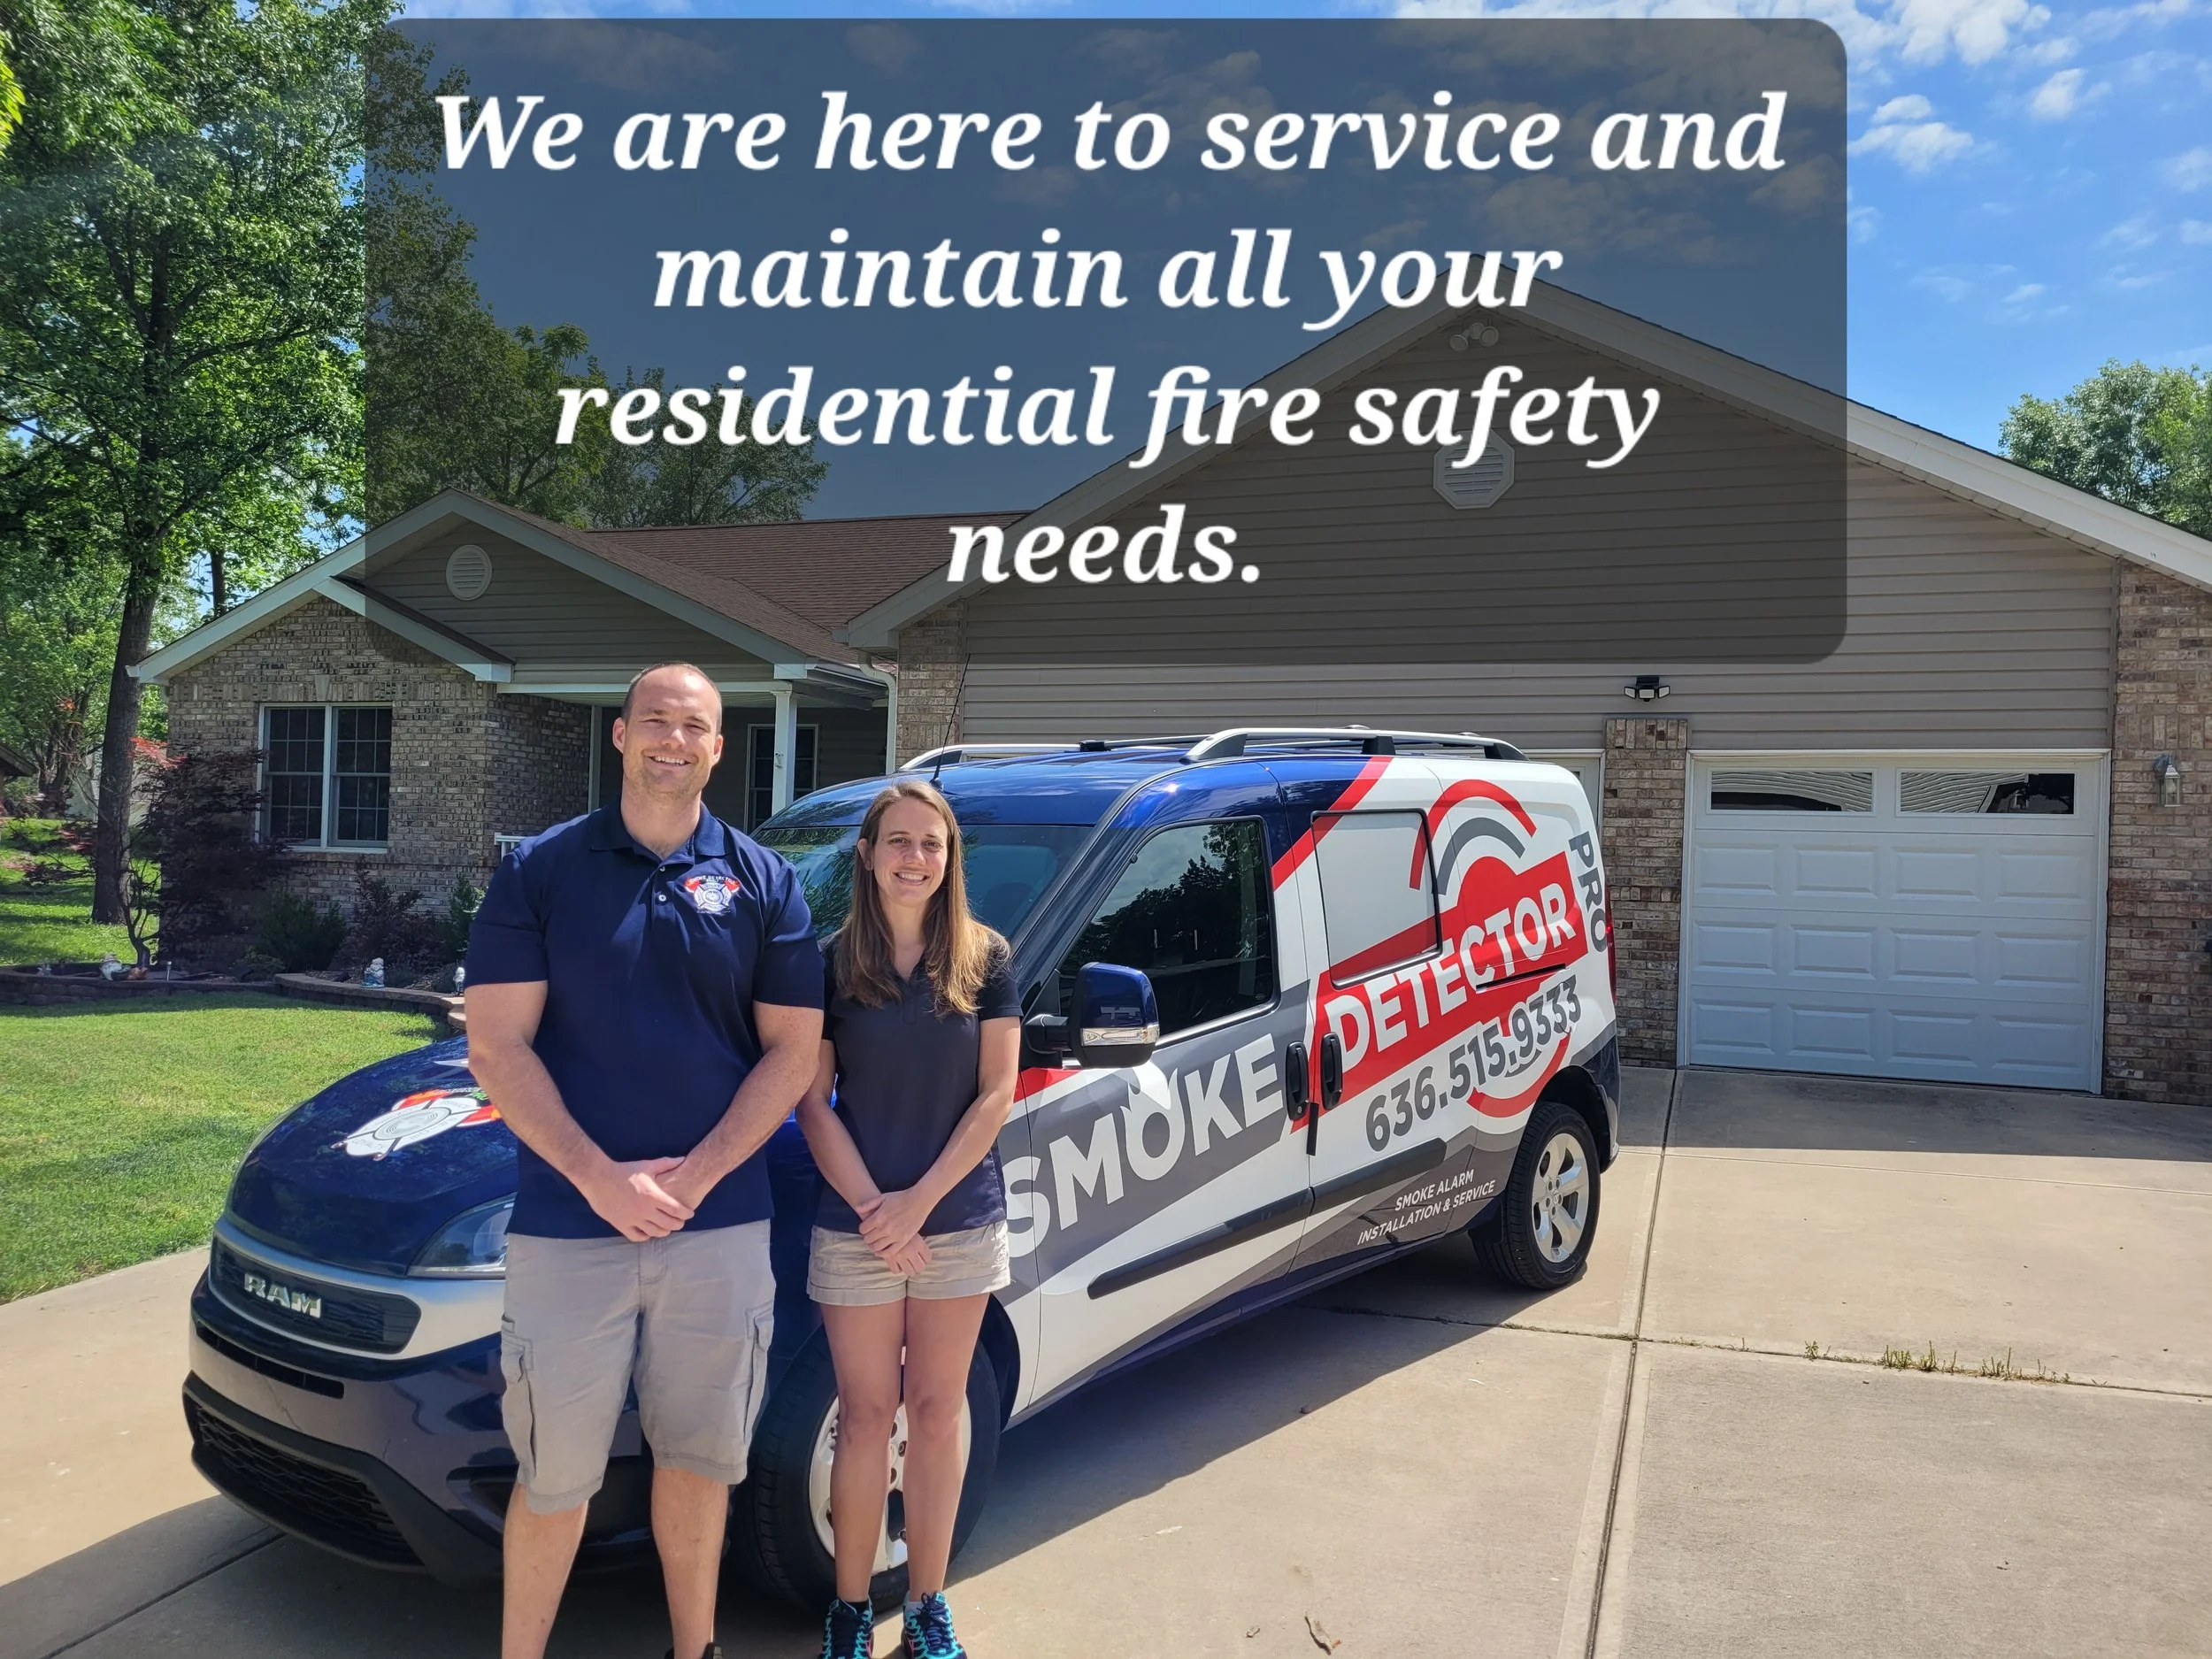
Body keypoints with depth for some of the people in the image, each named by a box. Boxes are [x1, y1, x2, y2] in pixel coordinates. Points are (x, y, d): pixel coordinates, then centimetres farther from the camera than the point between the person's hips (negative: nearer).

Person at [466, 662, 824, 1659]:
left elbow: (792, 1053, 0)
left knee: (698, 1454, 15)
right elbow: (497, 1049, -5)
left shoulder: (762, 884, 3)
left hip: (720, 1225, 1)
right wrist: (603, 1179, -15)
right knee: (555, 1471, 9)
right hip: (565, 1225, -1)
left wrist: (693, 1176, -12)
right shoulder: (540, 869, 0)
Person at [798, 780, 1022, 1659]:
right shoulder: (831, 964, -3)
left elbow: (996, 1095, -4)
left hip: (961, 1222, 1)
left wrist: (919, 1202, -11)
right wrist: (873, 1208, -13)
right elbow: (813, 1104, -3)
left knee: (935, 1414, 11)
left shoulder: (984, 960, -1)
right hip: (857, 1226, -1)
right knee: (866, 1418, 8)